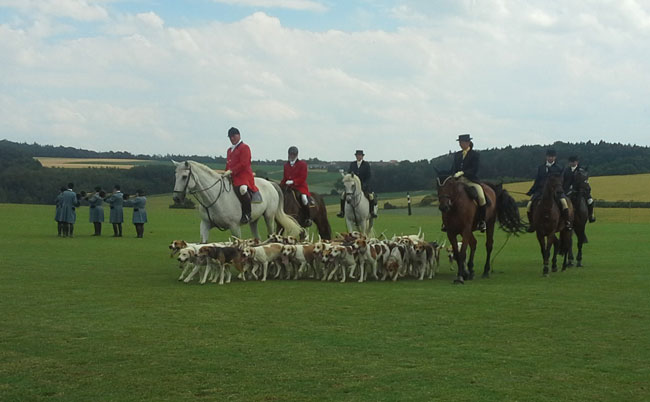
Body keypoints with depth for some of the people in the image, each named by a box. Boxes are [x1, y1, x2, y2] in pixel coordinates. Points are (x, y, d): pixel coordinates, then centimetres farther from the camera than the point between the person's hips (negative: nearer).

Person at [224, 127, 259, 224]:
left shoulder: (244, 148, -3)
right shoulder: (230, 150, 25)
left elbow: (243, 164, -14)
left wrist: (231, 171, -19)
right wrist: (226, 173, 11)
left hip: (243, 176, -10)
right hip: (231, 177, 10)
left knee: (242, 190, -36)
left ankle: (247, 214, -23)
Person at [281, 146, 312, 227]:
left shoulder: (302, 164, 0)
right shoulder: (286, 165, 16)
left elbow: (303, 178, -8)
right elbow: (284, 178, 18)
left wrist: (292, 182, -20)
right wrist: (280, 186, 0)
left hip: (300, 187, -6)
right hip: (289, 188, 6)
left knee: (304, 198, -31)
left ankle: (307, 218, -22)